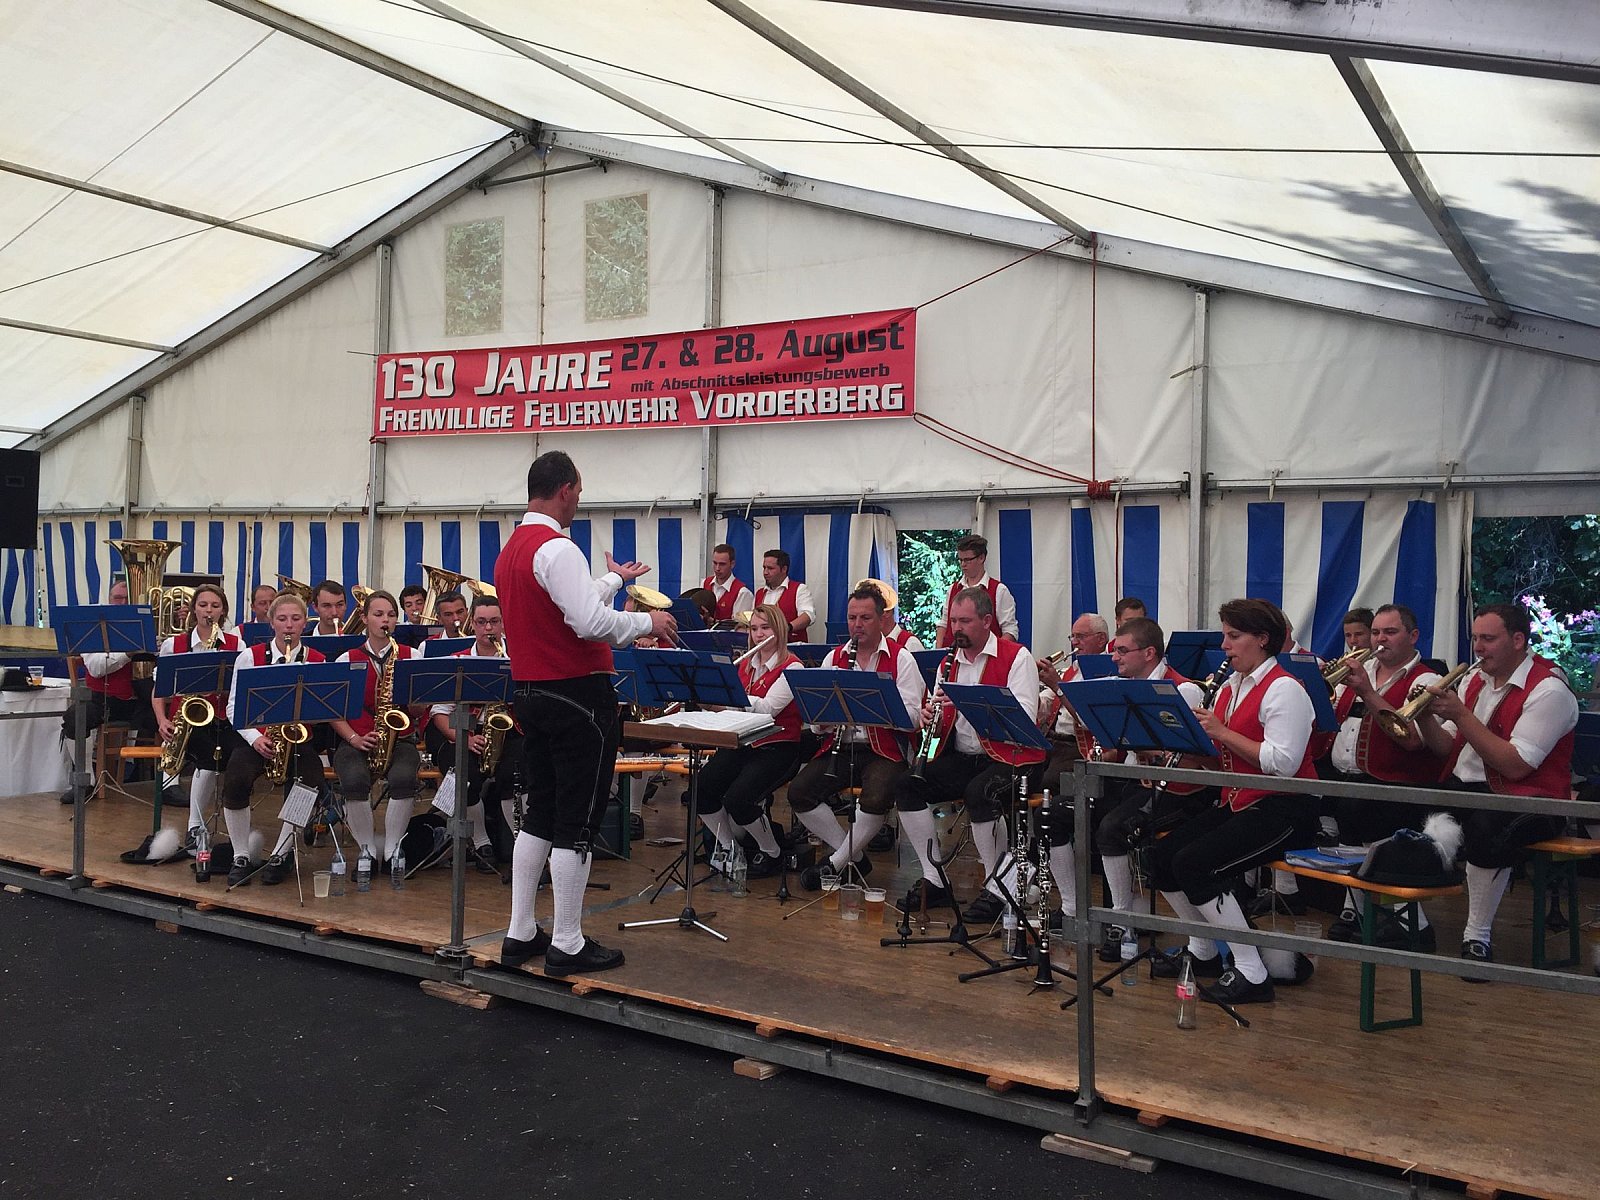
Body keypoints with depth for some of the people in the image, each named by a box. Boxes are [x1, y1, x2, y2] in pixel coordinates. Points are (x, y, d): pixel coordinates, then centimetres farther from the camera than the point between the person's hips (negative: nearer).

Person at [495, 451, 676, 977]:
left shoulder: (510, 552, 13)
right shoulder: (557, 549, -18)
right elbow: (591, 622, -26)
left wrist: (614, 579, 30)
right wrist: (646, 621, -11)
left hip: (531, 692, 10)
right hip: (578, 696, -10)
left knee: (539, 815, 15)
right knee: (576, 822, -1)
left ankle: (520, 934, 21)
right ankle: (568, 945, 6)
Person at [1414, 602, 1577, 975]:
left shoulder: (1548, 689, -13)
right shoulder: (1474, 679, 11)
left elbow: (1515, 766, -22)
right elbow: (1445, 748, 12)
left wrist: (1461, 715, -23)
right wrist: (1426, 715, -8)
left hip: (1525, 798, -7)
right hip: (1462, 789, 8)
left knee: (1486, 828, -39)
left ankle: (1477, 935, -21)